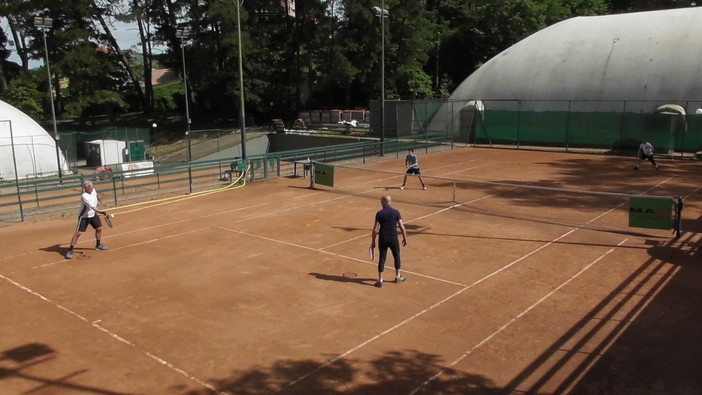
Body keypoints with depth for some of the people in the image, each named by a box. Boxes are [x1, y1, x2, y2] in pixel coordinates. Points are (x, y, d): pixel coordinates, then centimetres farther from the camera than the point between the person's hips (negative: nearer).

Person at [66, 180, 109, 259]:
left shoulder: (93, 190, -9)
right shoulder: (84, 196, -31)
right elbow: (93, 208, -36)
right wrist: (102, 212, -42)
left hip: (93, 214, 8)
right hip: (84, 216, -8)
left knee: (99, 228, 11)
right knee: (78, 233, -11)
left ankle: (98, 244, 33)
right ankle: (70, 250, -4)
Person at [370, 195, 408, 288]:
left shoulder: (379, 213, -8)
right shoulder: (396, 212, -5)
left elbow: (375, 229, -8)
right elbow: (402, 227, -6)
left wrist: (373, 241, 2)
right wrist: (405, 238, 7)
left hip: (383, 239, -1)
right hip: (393, 239, 1)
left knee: (381, 259, 6)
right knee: (397, 257, 20)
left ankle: (380, 281, 7)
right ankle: (398, 277, 33)